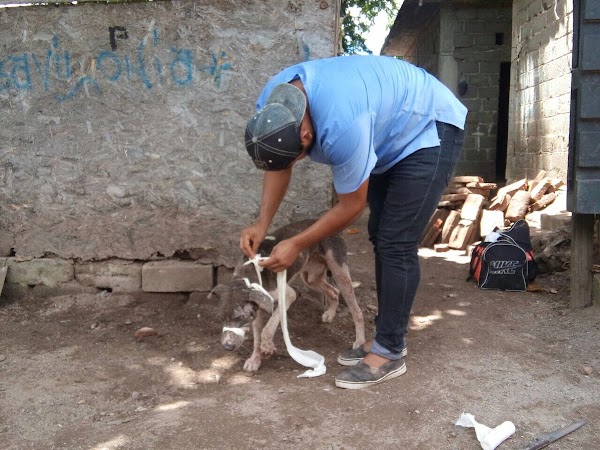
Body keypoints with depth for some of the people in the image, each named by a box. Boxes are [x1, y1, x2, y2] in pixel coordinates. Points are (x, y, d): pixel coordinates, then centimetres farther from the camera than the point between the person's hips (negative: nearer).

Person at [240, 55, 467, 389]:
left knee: (396, 245, -13)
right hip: (391, 132, 9)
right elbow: (278, 166, 0)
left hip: (431, 130, -8)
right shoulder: (271, 106, -17)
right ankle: (387, 338, 19)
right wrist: (262, 224, -10)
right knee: (381, 237, 9)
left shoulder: (341, 125, -41)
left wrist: (297, 245, -18)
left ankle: (390, 353, -3)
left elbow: (352, 207, -25)